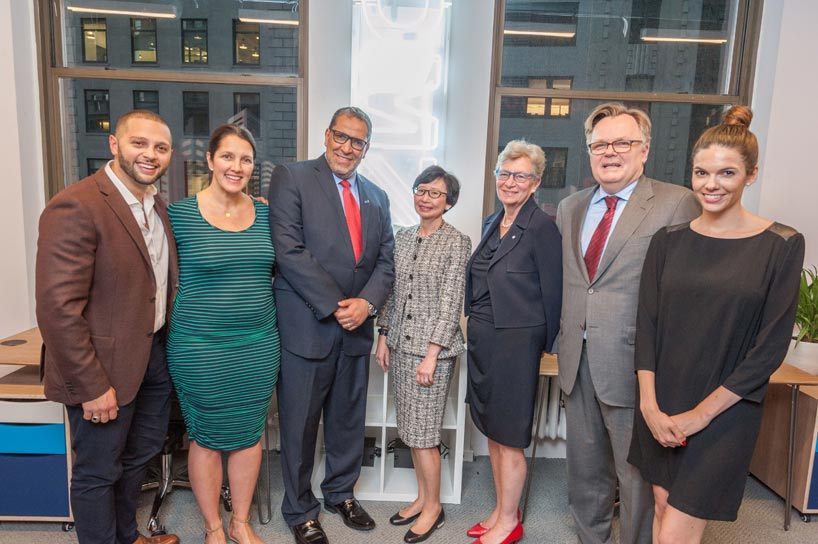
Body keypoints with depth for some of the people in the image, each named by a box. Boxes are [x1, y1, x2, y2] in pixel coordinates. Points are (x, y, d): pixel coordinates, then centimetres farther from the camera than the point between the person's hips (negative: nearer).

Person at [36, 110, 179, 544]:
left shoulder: (158, 206, 6)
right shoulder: (76, 207, -20)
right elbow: (58, 307, -23)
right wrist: (92, 386, -20)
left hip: (154, 354, 9)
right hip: (106, 367, -8)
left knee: (142, 453, 24)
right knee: (98, 472, 11)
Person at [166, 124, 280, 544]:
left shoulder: (264, 214, 3)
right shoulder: (179, 214, -8)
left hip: (258, 347, 4)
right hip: (200, 348, -3)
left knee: (250, 433, 15)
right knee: (207, 438, 11)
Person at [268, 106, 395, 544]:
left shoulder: (377, 197, 13)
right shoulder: (291, 178, -4)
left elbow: (386, 260, 9)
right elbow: (289, 250, -14)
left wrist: (366, 302, -10)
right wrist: (334, 306, -17)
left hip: (357, 328, 5)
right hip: (307, 326, -5)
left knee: (348, 420, 18)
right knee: (300, 424, 9)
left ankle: (341, 493, 41)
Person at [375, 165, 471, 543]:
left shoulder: (457, 243, -8)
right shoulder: (402, 238, 10)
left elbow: (450, 303, -12)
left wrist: (431, 356, -15)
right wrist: (384, 337, 10)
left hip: (433, 349, -6)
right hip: (401, 345, 6)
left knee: (423, 430, 1)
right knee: (410, 428, 14)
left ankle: (433, 507, 21)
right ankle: (422, 498, 31)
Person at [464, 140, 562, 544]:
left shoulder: (541, 228, -13)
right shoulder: (492, 223, 9)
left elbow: (552, 293, -10)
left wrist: (547, 344, -3)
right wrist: (476, 326, 13)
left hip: (515, 343, -7)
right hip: (481, 338, 8)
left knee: (508, 439, 6)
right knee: (492, 433, 18)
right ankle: (502, 511, 35)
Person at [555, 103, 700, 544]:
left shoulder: (678, 203, -7)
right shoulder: (570, 208, 11)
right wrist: (564, 338, 10)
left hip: (635, 366, -5)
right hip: (578, 362, 6)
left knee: (638, 478, 10)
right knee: (585, 473, 21)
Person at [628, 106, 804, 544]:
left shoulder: (781, 246, -6)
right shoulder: (668, 241, 2)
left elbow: (771, 345, -9)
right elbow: (646, 324, 1)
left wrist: (702, 413, -11)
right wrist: (649, 404, -8)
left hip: (725, 412, -3)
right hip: (660, 409, 3)